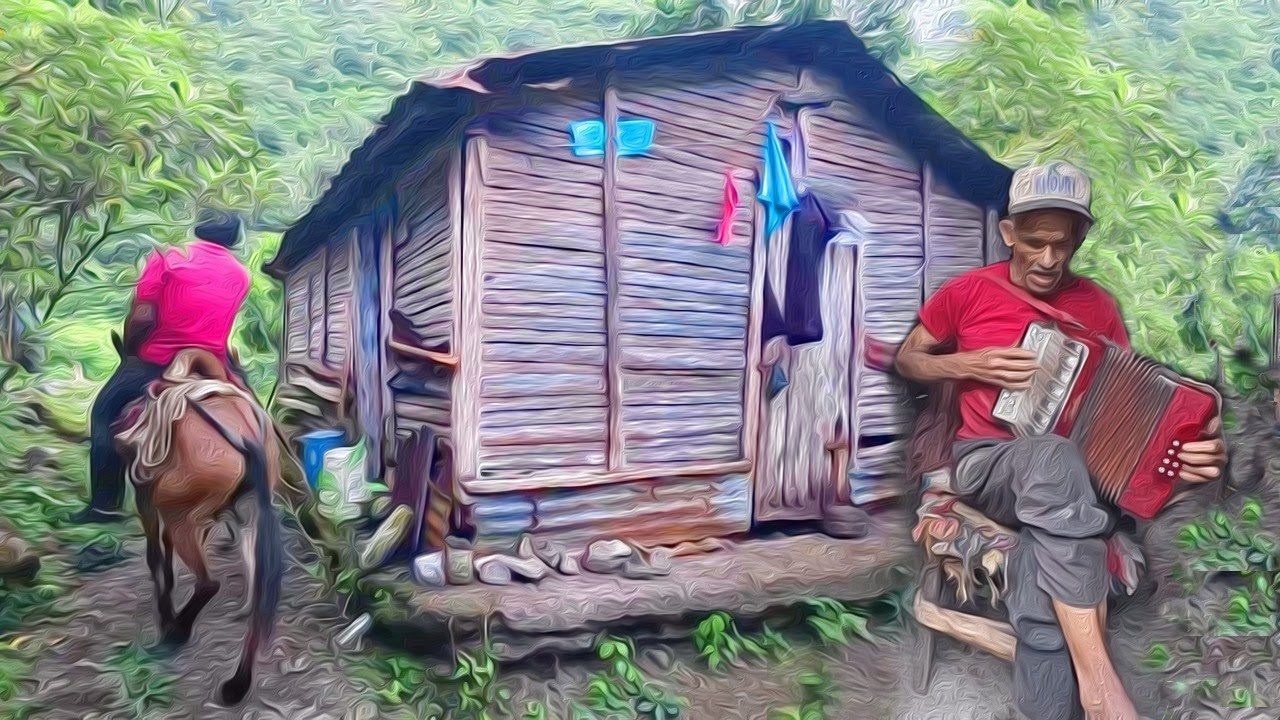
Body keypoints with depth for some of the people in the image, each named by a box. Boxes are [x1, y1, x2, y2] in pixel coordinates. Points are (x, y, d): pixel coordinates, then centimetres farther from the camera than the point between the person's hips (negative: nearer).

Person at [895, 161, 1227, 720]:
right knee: (1056, 458, -40)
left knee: (1046, 583, -35)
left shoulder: (1097, 306, 7)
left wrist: (1190, 444, -15)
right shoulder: (969, 292, 2)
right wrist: (971, 365, -9)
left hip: (1064, 485, 2)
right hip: (985, 464, -2)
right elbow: (907, 360, 11)